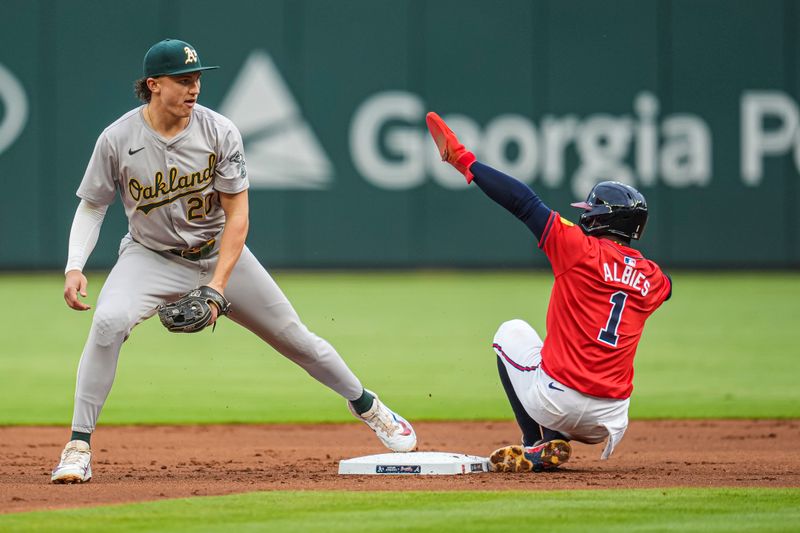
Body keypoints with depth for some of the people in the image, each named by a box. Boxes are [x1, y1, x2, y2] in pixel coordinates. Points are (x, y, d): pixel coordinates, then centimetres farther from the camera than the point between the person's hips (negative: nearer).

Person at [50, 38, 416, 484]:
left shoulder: (220, 133, -16)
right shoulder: (118, 140, -17)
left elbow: (237, 216, -13)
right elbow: (92, 207, -5)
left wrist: (218, 286, -23)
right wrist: (75, 267, -21)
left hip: (220, 252, 1)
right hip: (152, 256, -1)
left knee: (294, 335, 6)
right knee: (109, 321, -30)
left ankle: (365, 403, 33)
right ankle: (79, 446, -21)